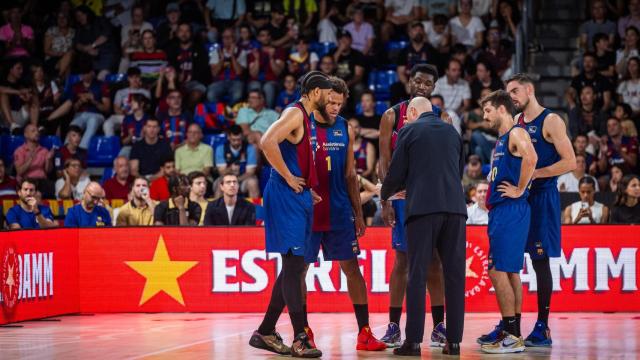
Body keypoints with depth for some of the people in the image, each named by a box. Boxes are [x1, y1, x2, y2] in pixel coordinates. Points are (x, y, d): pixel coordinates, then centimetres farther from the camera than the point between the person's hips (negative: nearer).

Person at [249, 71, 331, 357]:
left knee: (294, 266, 12)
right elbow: (267, 142, -28)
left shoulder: (306, 117, 19)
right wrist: (288, 177, -21)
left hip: (299, 197, 10)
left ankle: (266, 333, 18)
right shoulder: (294, 113, -12)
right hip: (286, 196, -10)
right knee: (294, 265, -10)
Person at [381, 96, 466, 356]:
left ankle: (413, 341, -6)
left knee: (417, 275, -2)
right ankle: (454, 340, 3)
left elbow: (396, 173, 2)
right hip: (455, 207, 4)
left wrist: (385, 195, 25)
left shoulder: (409, 131, 4)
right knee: (454, 274, 5)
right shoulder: (452, 132, 17)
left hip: (423, 208, -4)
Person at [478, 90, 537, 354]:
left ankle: (512, 337, -11)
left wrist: (520, 190, -23)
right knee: (510, 272, 11)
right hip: (499, 211, 10)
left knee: (498, 271, -12)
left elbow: (531, 158, -31)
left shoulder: (516, 134, -10)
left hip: (511, 211, -10)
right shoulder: (501, 140, 20)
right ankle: (512, 334, 15)